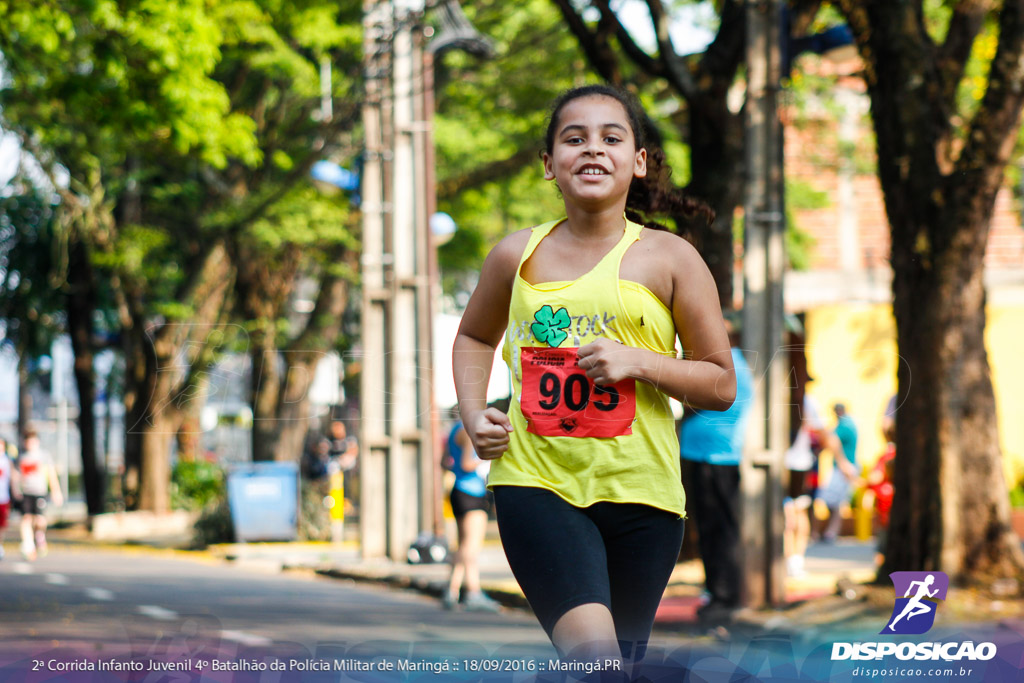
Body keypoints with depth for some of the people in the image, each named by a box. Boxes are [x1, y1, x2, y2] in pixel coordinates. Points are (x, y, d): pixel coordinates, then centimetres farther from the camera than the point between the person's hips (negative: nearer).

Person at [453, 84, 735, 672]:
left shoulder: (669, 259, 0)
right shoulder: (517, 255, 6)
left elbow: (722, 385, 3)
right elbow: (475, 338, 27)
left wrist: (638, 363, -13)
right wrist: (474, 413, 9)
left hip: (639, 489, 0)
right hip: (536, 481, 0)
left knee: (622, 657, 10)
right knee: (591, 653, -21)